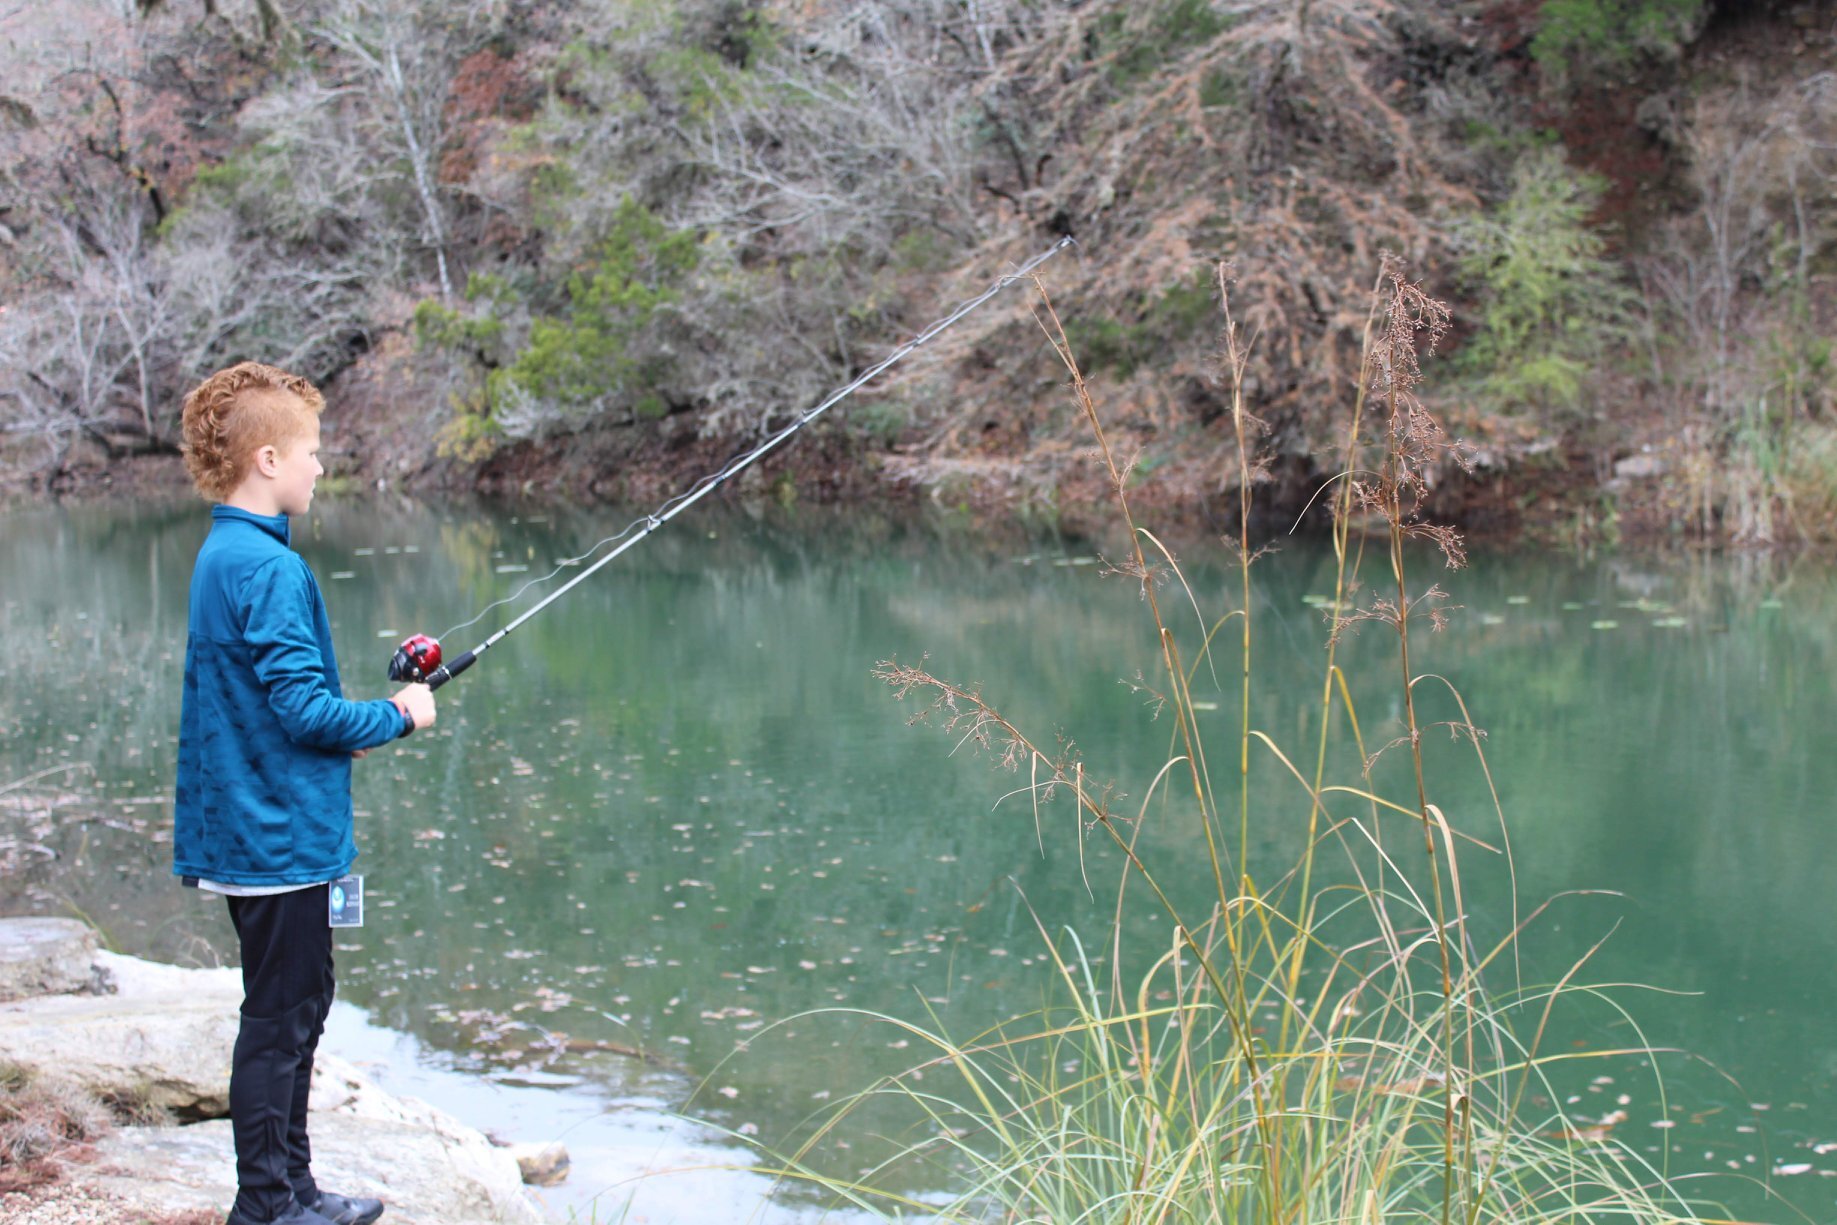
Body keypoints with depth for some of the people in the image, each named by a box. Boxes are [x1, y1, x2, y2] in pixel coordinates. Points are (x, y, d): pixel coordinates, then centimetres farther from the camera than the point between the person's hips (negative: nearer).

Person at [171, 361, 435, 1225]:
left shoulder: (221, 556, 11)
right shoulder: (269, 568, -20)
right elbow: (302, 707, -23)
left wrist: (353, 722, 9)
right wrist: (394, 718, -8)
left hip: (252, 829, 10)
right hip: (280, 837, -10)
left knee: (298, 1007, 17)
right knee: (278, 1021, -2)